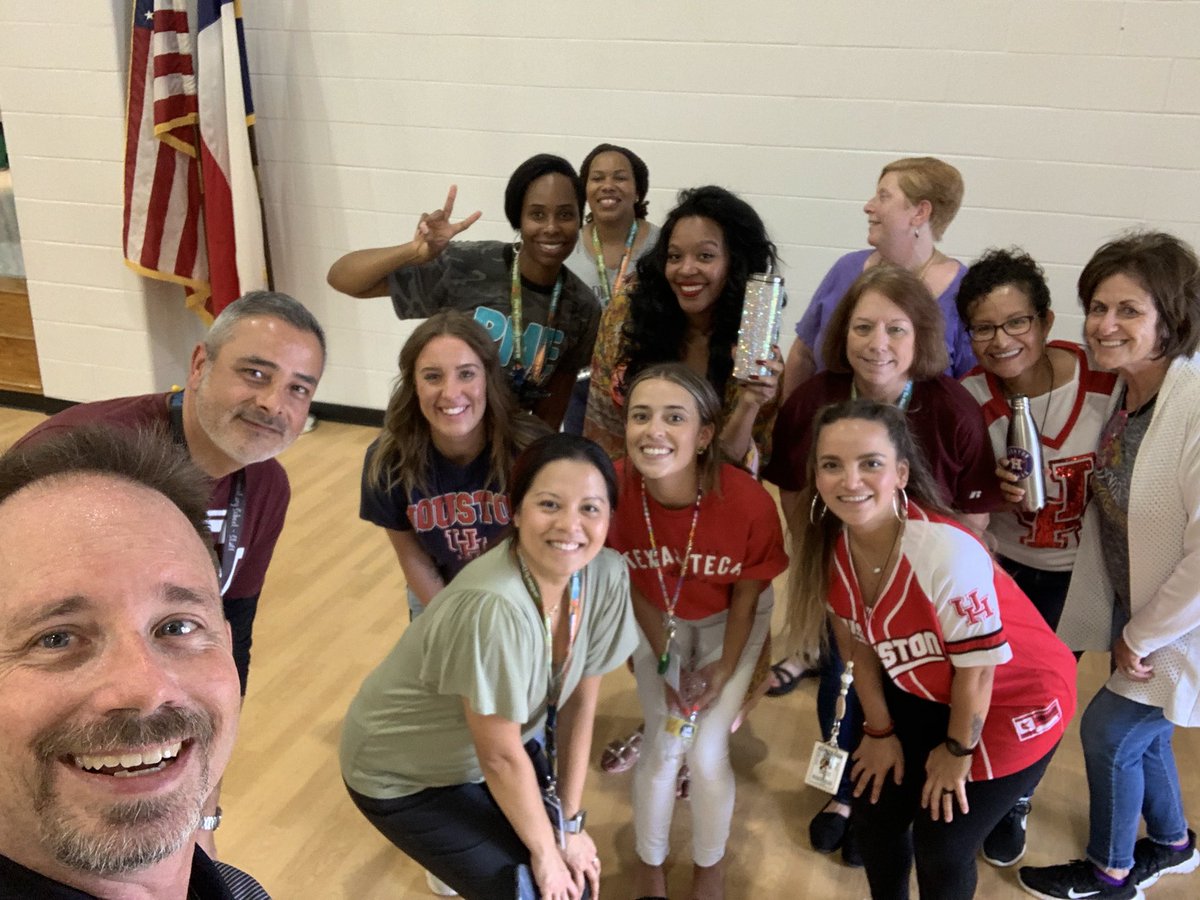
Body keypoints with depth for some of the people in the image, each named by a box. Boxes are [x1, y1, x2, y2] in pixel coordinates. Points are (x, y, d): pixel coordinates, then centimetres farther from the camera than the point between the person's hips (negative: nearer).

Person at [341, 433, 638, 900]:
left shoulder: (607, 577, -17)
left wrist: (570, 823, -1)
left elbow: (579, 703, -6)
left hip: (489, 749, 6)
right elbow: (501, 757, -25)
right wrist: (544, 850, -11)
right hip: (402, 775, -5)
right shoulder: (495, 608, -38)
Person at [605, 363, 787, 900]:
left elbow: (746, 595, -15)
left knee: (706, 751, -4)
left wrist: (724, 669, -7)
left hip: (728, 621, -1)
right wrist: (667, 663, -10)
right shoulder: (614, 489, -32)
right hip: (659, 620, 1)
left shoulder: (749, 501, -35)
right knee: (664, 745, 1)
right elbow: (632, 585, -13)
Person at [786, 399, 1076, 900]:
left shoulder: (949, 553, -37)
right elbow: (858, 642, -2)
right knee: (874, 817, 13)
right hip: (924, 695, 6)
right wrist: (880, 732, 7)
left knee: (942, 847, 4)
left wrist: (956, 750, -8)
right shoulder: (827, 545, -18)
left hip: (1012, 703, -5)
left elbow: (979, 667, -23)